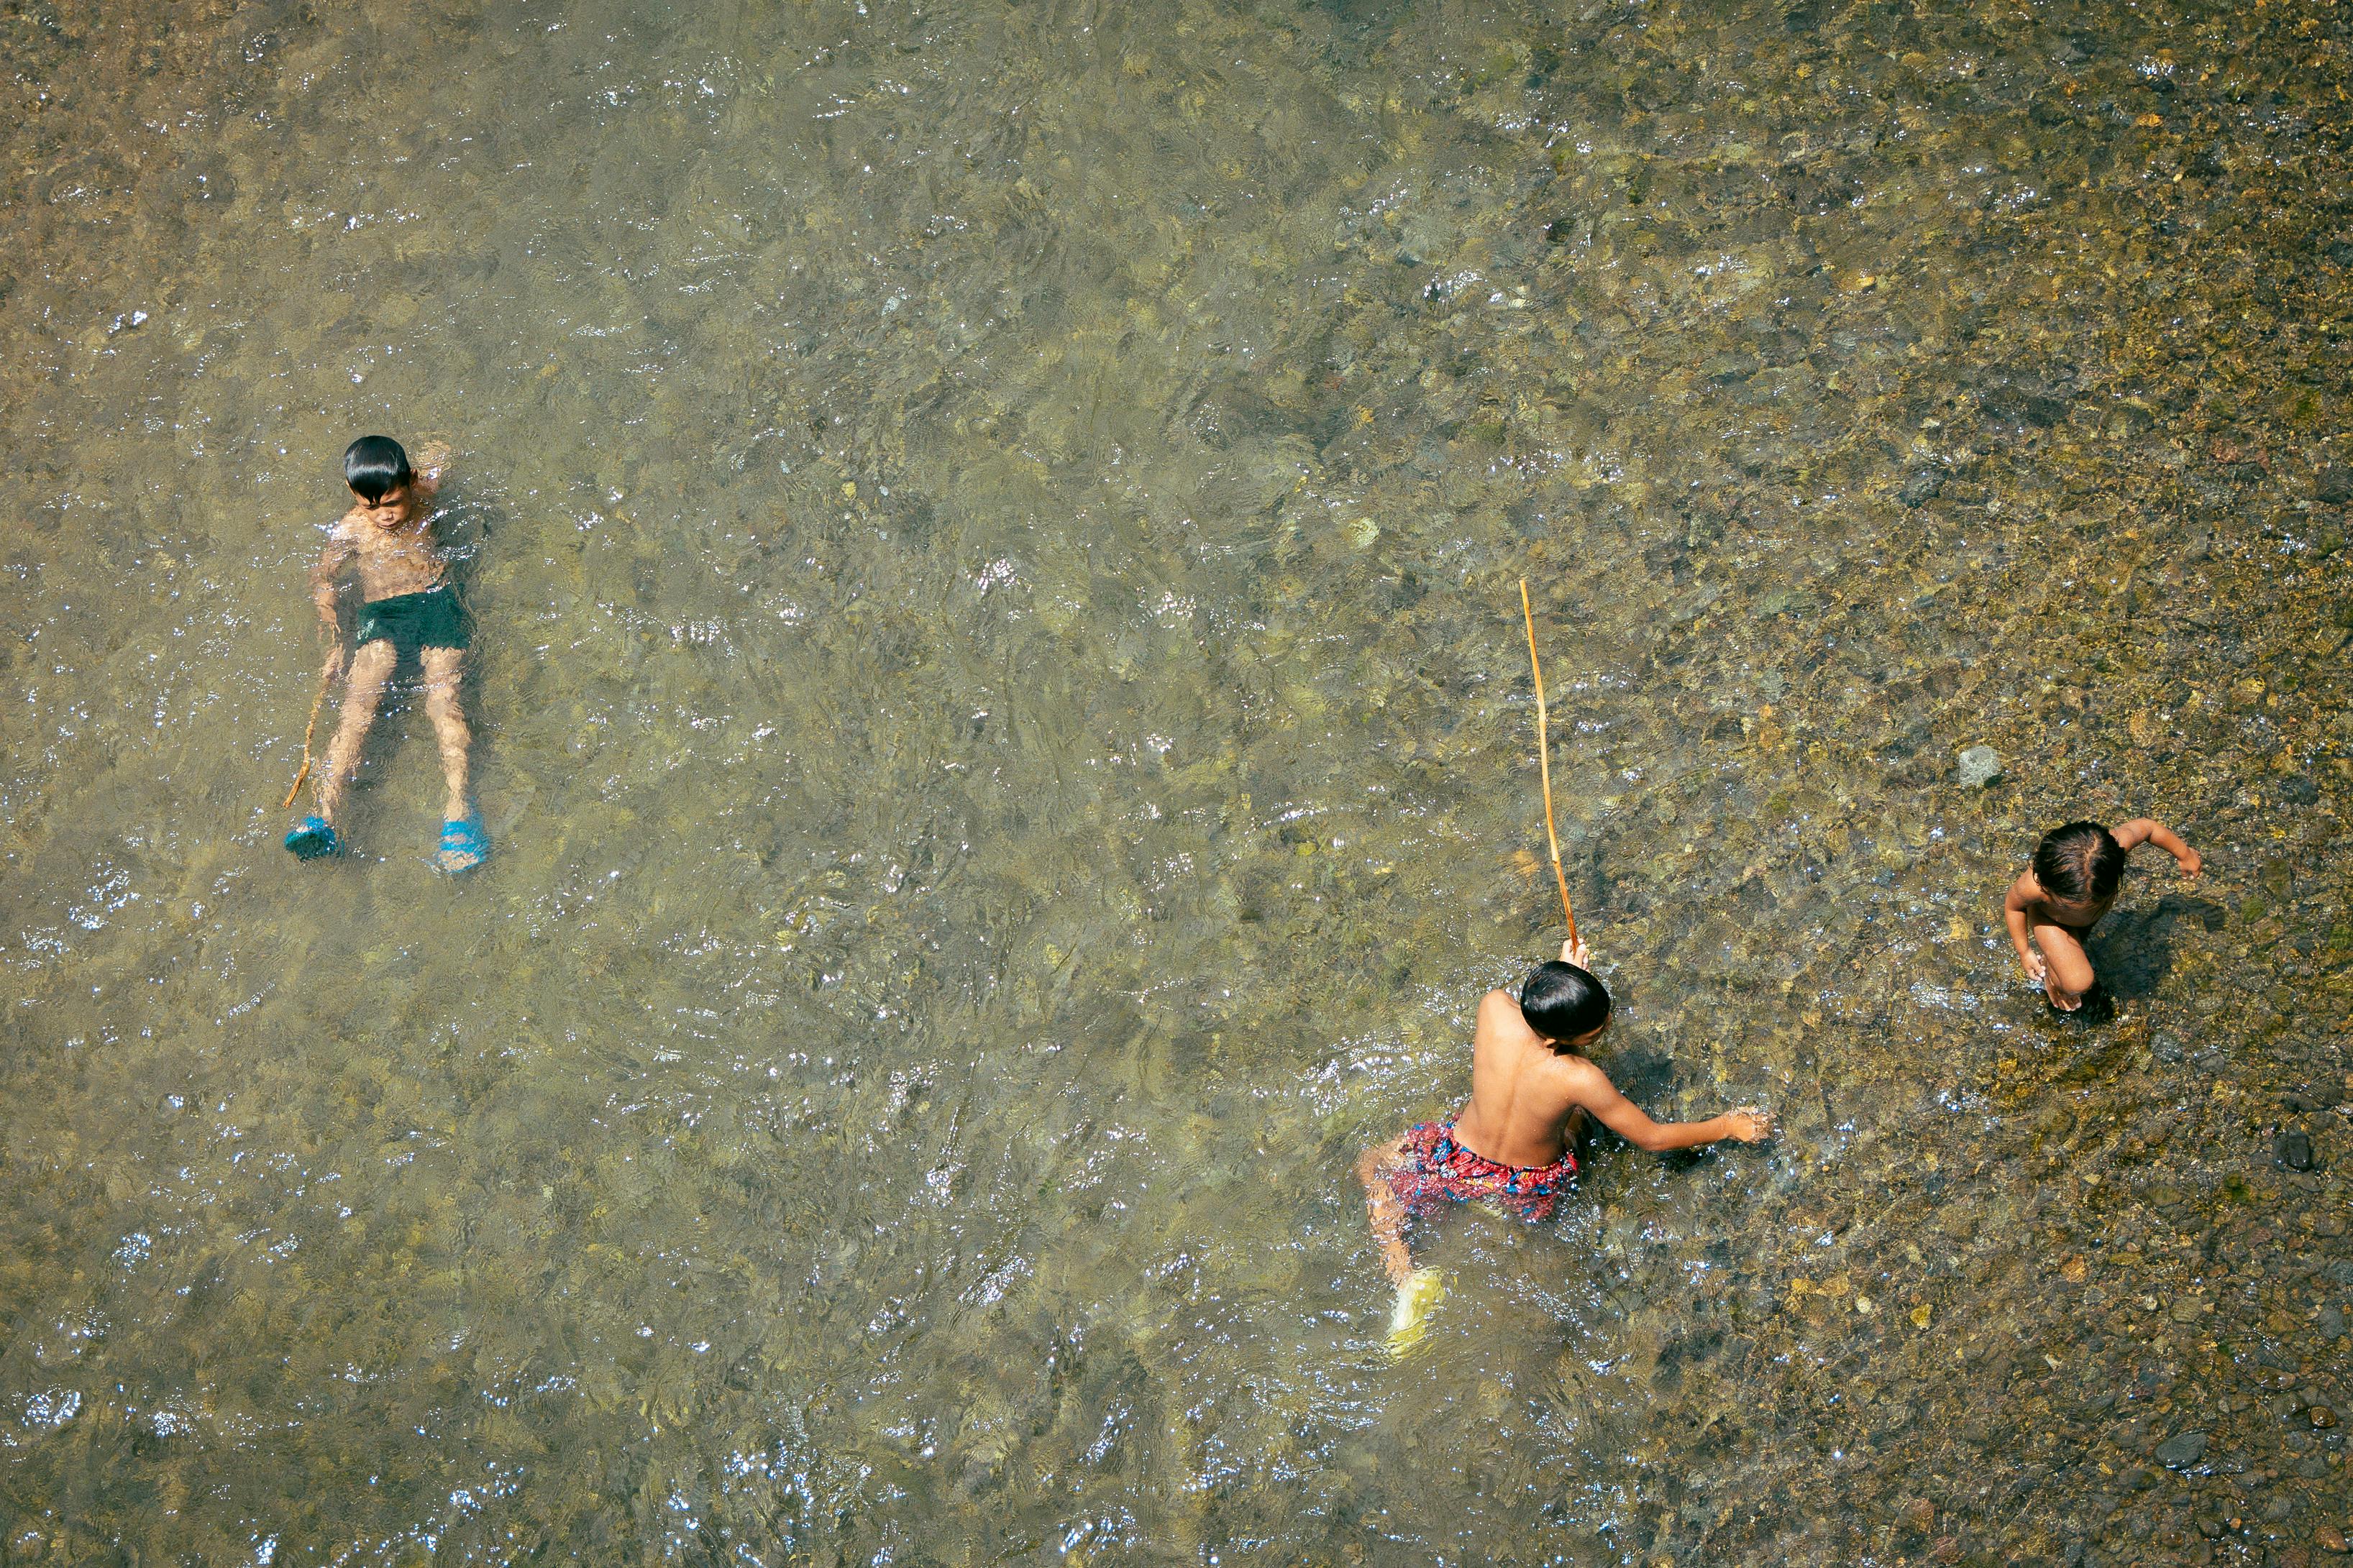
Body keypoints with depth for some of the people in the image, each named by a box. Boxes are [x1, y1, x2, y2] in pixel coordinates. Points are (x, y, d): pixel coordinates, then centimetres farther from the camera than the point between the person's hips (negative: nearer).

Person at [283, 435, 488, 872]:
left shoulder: (425, 496, 5)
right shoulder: (350, 531, 2)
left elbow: (439, 450, 26)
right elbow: (323, 579, 14)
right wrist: (332, 638, 8)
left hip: (436, 602, 1)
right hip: (379, 614, -1)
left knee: (442, 695, -26)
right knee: (359, 698, -25)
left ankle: (458, 807, -41)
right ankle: (326, 815, -42)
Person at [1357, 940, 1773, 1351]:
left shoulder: (1494, 1007, -30)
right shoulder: (1580, 1080, -36)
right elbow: (1651, 1137, -21)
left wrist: (1565, 974, 2)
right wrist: (1727, 1126, -9)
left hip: (1458, 1163, 1)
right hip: (1532, 1190, 0)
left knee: (1372, 1166, 26)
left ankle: (1406, 1279, 5)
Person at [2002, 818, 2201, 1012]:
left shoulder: (2113, 846, -45)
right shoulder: (2034, 887, -48)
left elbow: (2146, 826, -20)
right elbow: (2013, 906, -21)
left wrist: (2186, 855, -1)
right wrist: (2024, 952, -5)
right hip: (2049, 917, -4)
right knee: (2078, 984, -15)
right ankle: (2052, 973, 18)